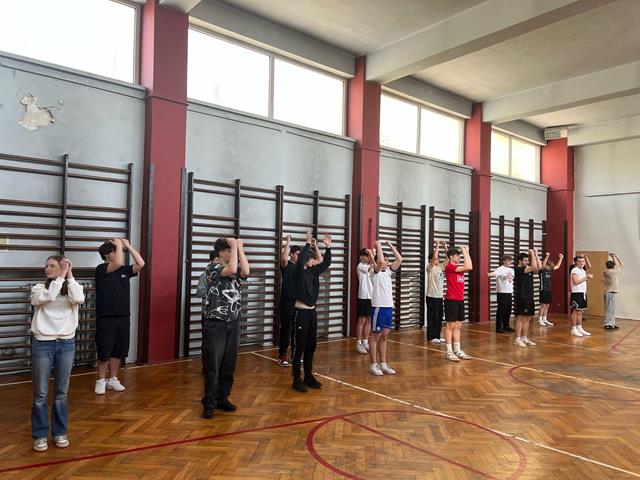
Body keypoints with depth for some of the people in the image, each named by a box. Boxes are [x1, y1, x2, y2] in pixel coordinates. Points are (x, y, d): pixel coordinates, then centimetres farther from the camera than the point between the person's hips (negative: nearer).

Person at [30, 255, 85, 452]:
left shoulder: (73, 289, 3)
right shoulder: (39, 288, 1)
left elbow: (79, 299, -20)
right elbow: (47, 297, -21)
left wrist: (69, 276, -12)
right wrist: (60, 278, -15)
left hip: (66, 344, 1)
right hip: (42, 344, -1)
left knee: (61, 392, 11)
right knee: (41, 393, 6)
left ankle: (60, 432, 25)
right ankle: (40, 434, 21)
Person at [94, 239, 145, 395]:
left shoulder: (124, 270, 9)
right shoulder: (101, 269, -8)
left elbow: (141, 264, -2)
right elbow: (118, 263, -26)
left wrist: (128, 246, -1)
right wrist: (119, 245, -11)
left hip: (123, 317, 5)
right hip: (106, 318, -5)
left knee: (119, 350, 11)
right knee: (104, 351, 3)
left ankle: (112, 379, 24)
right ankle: (101, 380, 18)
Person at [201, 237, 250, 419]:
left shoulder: (235, 269, 11)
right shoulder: (212, 268, -7)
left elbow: (245, 272, -12)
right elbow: (231, 270, -25)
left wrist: (240, 248, -8)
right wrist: (234, 246, -15)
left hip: (233, 323, 6)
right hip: (215, 324, -6)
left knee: (229, 364, 10)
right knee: (213, 364, -1)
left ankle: (222, 398, 22)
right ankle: (209, 402, 9)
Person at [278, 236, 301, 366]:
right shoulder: (286, 265, -5)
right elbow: (284, 258, -31)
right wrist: (288, 243, -21)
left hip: (298, 301, 6)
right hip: (287, 301, -6)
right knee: (286, 329, -2)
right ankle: (282, 356, 5)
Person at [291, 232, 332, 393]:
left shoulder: (314, 271, 8)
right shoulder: (298, 271, -11)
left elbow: (326, 262, 13)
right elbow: (300, 259, -30)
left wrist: (328, 246, 3)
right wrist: (308, 244, -23)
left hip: (312, 311, 7)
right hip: (301, 312, -7)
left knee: (311, 346, 13)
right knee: (299, 346, -1)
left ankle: (309, 376, 24)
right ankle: (297, 379, 8)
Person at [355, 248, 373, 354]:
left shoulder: (370, 266, 16)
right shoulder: (360, 266, -7)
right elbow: (372, 267, -22)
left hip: (372, 296, 7)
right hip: (363, 296, -7)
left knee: (369, 320, 10)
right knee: (362, 320, -3)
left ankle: (365, 342, 18)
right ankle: (359, 344, 4)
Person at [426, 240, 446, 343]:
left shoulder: (440, 267, 11)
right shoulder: (430, 268, -9)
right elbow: (434, 257, -25)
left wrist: (445, 247, 1)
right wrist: (437, 245, -19)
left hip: (440, 296, 7)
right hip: (432, 297, -7)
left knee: (439, 317, 11)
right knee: (432, 317, -2)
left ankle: (437, 336, 20)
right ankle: (431, 337, 5)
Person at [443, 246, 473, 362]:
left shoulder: (459, 267, 14)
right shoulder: (449, 267, -13)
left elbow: (470, 267, 8)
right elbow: (468, 267, -20)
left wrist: (467, 252, 8)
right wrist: (464, 251, -13)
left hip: (460, 300, 9)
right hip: (451, 300, -9)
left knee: (458, 326, 10)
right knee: (451, 325, -4)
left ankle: (457, 350, 16)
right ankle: (449, 351, 2)